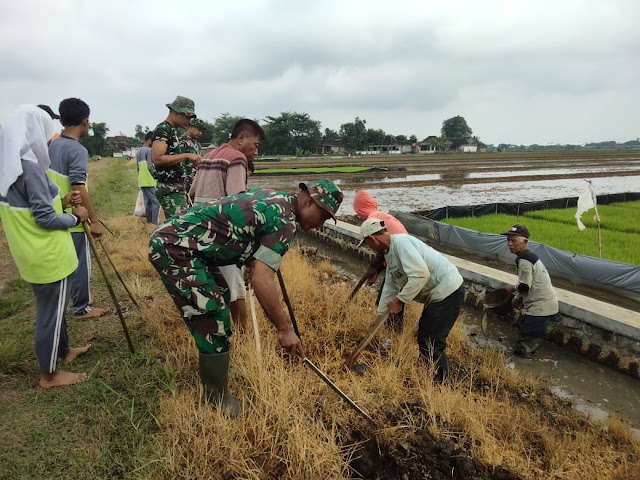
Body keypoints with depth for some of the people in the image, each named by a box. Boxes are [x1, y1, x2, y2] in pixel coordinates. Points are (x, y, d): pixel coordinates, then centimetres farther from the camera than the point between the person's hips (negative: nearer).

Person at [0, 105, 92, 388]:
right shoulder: (30, 167, -23)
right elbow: (45, 219, -23)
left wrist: (61, 202, 10)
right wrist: (76, 217, -7)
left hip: (31, 252, 9)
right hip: (47, 255, -9)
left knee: (53, 306, 24)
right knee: (50, 311, 5)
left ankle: (64, 351, 42)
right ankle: (49, 375, 20)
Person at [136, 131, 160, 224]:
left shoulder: (139, 151, 17)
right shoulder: (149, 150, -11)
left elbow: (138, 167, 20)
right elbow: (150, 167, -17)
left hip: (142, 181, 9)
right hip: (150, 181, -9)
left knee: (147, 202, 12)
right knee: (156, 202, -8)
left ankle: (149, 221, 14)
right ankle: (155, 223, -11)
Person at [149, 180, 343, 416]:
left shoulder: (274, 198, 12)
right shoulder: (284, 220, -16)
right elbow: (261, 279, -25)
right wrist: (285, 329, -19)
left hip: (171, 237, 11)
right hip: (174, 247, -11)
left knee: (220, 298, 23)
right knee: (214, 322, -7)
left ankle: (213, 372, 41)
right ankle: (217, 398, 10)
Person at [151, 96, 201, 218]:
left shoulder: (172, 131, 18)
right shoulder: (162, 130, -11)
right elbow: (157, 159, -23)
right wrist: (186, 156, -20)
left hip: (176, 188, 10)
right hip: (169, 190, -10)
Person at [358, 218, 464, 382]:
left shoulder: (400, 242, -22)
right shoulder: (390, 252, 10)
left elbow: (420, 274, -32)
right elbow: (389, 286, 17)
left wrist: (400, 300, -23)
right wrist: (379, 315, 22)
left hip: (448, 291, -11)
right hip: (437, 293, 11)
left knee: (432, 342, -7)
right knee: (424, 336, 19)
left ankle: (440, 381, 9)